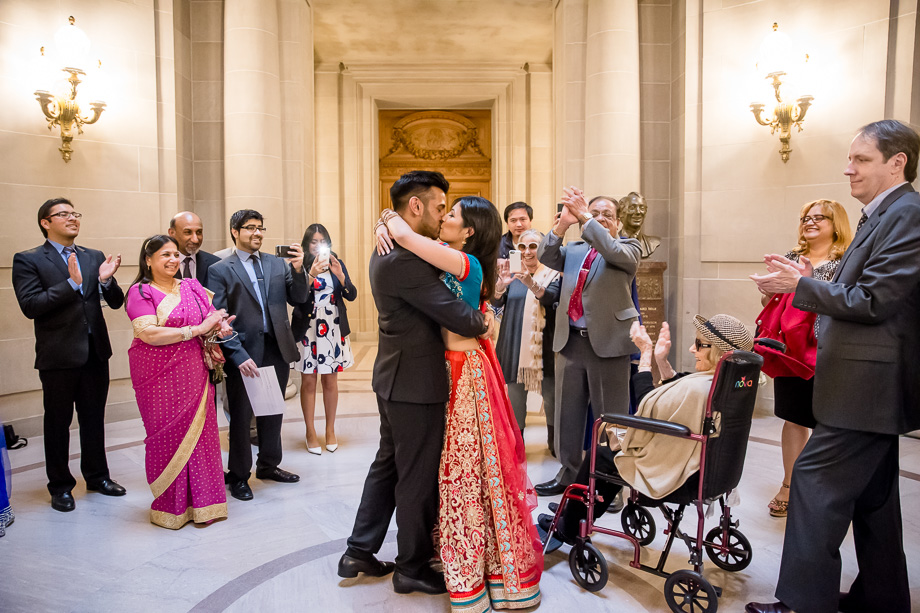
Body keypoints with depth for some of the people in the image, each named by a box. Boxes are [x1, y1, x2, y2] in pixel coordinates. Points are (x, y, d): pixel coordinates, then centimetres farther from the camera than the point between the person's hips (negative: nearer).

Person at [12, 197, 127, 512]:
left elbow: (116, 302, 5)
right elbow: (30, 306, -15)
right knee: (58, 422, 9)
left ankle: (97, 475, 30)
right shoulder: (28, 260, -4)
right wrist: (71, 283, -24)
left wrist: (106, 280, -16)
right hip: (58, 355, -4)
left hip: (95, 352, 4)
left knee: (94, 418, 15)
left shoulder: (94, 257, 8)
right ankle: (60, 486, 23)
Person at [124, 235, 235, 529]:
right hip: (160, 377, -4)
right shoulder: (140, 292, -5)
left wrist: (219, 326, -13)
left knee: (199, 432, 6)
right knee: (167, 436, 4)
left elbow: (214, 315, 11)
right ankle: (170, 505, 21)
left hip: (194, 373, 4)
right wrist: (198, 329, -19)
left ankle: (201, 503, 19)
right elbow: (149, 334, -17)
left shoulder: (191, 287, 11)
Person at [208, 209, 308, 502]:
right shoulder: (220, 270, -4)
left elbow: (297, 299, 5)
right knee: (241, 417, 8)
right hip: (244, 354, -4)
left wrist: (298, 269, -11)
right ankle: (238, 475, 24)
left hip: (278, 350, 5)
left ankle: (269, 465, 35)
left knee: (273, 412, 17)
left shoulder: (277, 263, 9)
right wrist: (239, 356, -17)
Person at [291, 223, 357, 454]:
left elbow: (352, 295, -3)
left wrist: (340, 274, -18)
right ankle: (310, 432, 17)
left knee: (330, 381, 10)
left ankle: (330, 430, 23)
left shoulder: (337, 264, 4)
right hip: (307, 330, -2)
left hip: (332, 330, 3)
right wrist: (311, 275, -28)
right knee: (308, 382, 5)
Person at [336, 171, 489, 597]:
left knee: (388, 463, 21)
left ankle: (359, 553, 34)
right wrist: (483, 322, -6)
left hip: (395, 378, 10)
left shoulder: (387, 253, 9)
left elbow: (434, 299, 13)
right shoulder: (405, 260, -25)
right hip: (416, 384, -10)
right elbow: (461, 320, -25)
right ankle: (413, 569, 25)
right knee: (418, 478, 6)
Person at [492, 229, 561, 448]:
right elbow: (496, 302, -5)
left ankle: (553, 441, 19)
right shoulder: (512, 272, 8)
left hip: (543, 345, -2)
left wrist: (531, 284, -39)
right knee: (514, 395, 3)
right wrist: (501, 285, -27)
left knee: (550, 395, 0)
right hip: (514, 343, 2)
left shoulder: (552, 274, 1)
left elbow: (551, 297, -19)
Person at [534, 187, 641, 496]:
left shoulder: (628, 247, 4)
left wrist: (585, 217, -19)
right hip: (570, 341, 5)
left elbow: (615, 253, -18)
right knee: (568, 412, 12)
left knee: (609, 415, 2)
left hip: (608, 342, -4)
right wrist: (562, 224, -12)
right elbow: (546, 257, 1)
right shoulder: (573, 250, 16)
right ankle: (568, 473, 25)